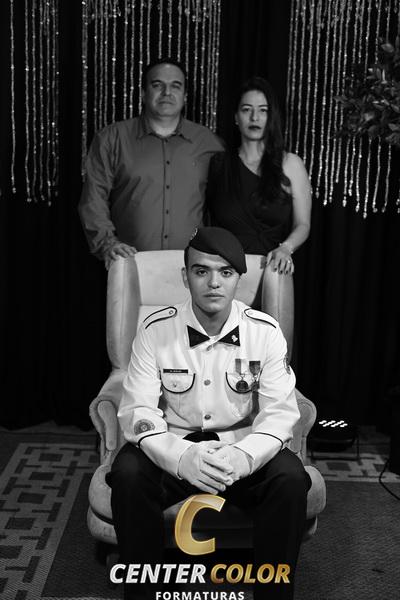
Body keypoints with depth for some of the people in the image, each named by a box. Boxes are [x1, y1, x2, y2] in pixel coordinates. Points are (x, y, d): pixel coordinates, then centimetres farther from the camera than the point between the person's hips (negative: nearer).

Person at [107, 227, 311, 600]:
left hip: (244, 451, 1)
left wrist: (244, 456, -31)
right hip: (173, 450, 0)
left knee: (291, 478, -27)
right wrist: (182, 456, -34)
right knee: (127, 474, -29)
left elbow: (280, 412, -10)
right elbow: (138, 412, -14)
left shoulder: (266, 332, -8)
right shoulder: (155, 330, -10)